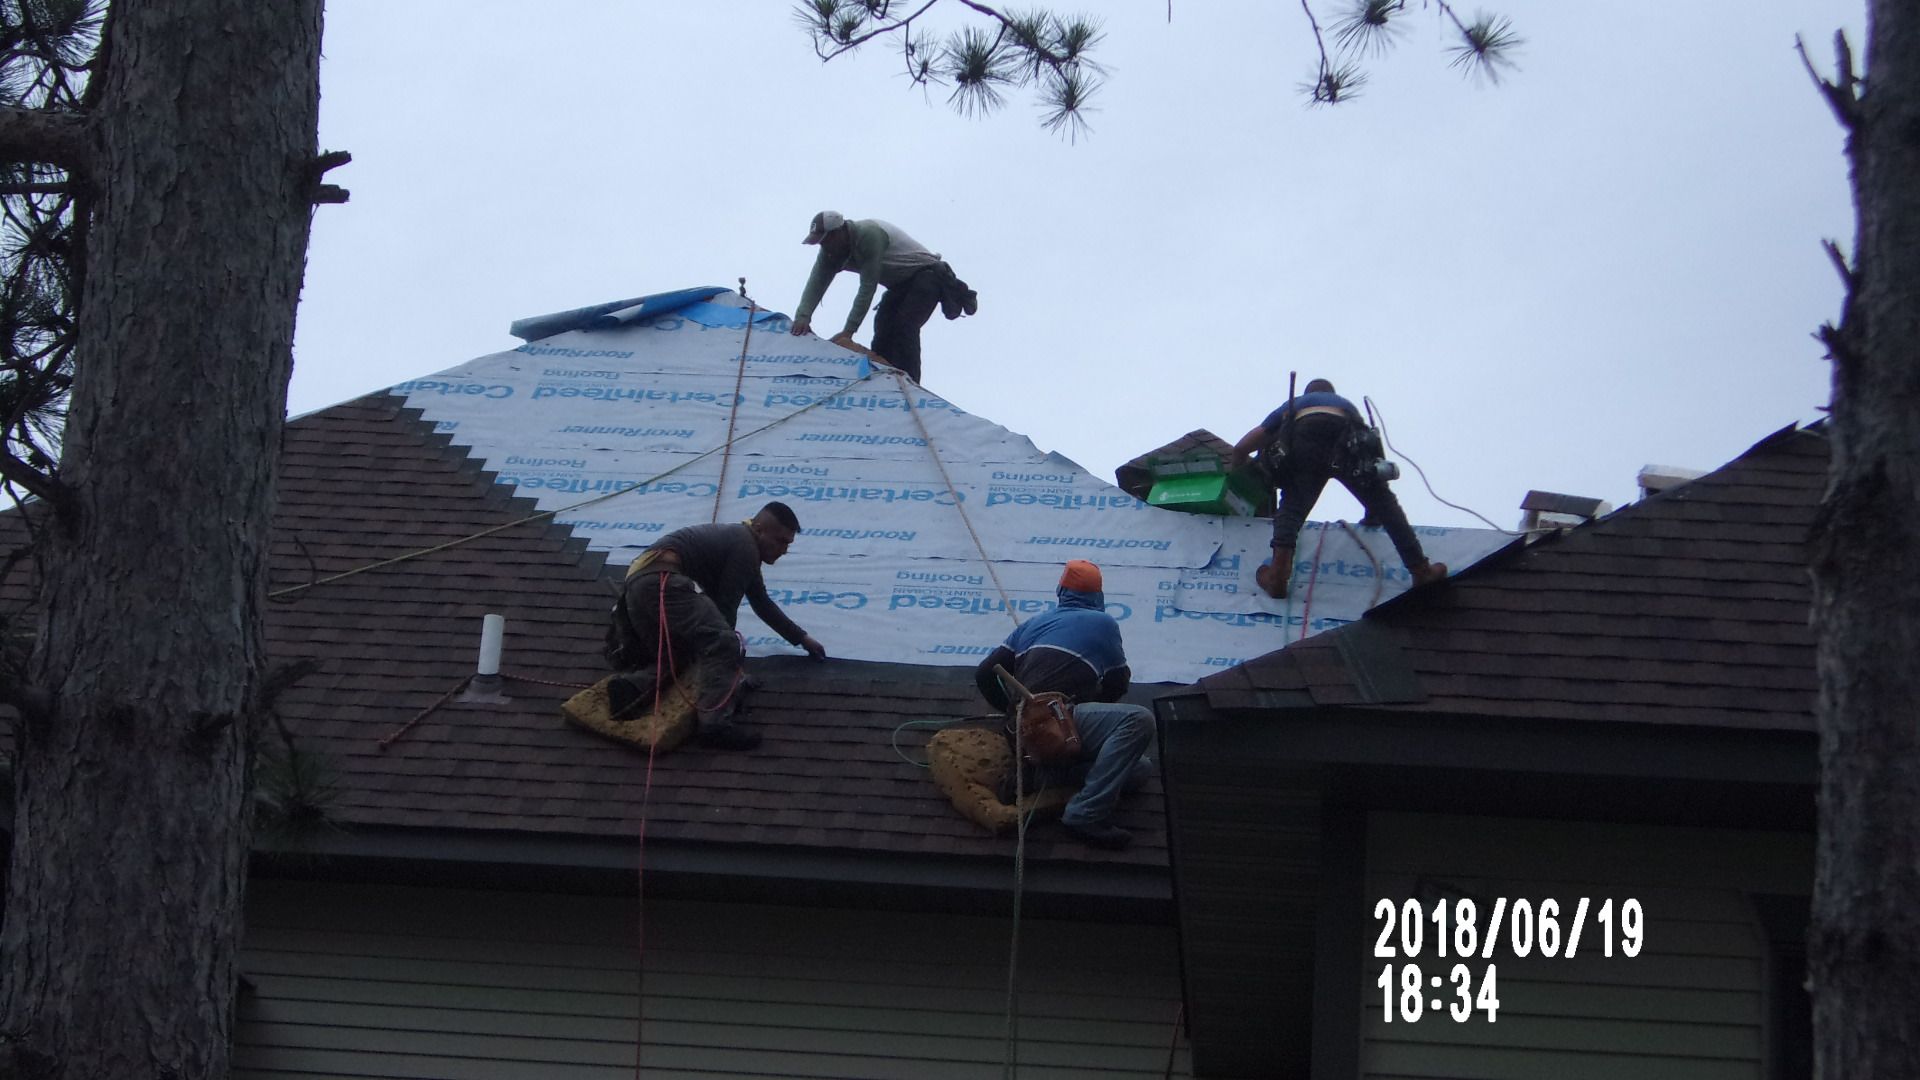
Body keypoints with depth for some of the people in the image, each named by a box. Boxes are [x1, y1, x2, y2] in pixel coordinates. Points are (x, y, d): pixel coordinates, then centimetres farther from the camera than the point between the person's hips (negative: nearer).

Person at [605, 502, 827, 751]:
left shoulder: (735, 539, 32)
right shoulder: (745, 547, 0)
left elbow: (762, 603, 43)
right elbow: (726, 606, -1)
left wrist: (801, 638, 49)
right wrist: (725, 644, 14)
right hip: (663, 581, -10)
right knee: (722, 645, -19)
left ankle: (631, 685, -7)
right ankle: (716, 723, -34)